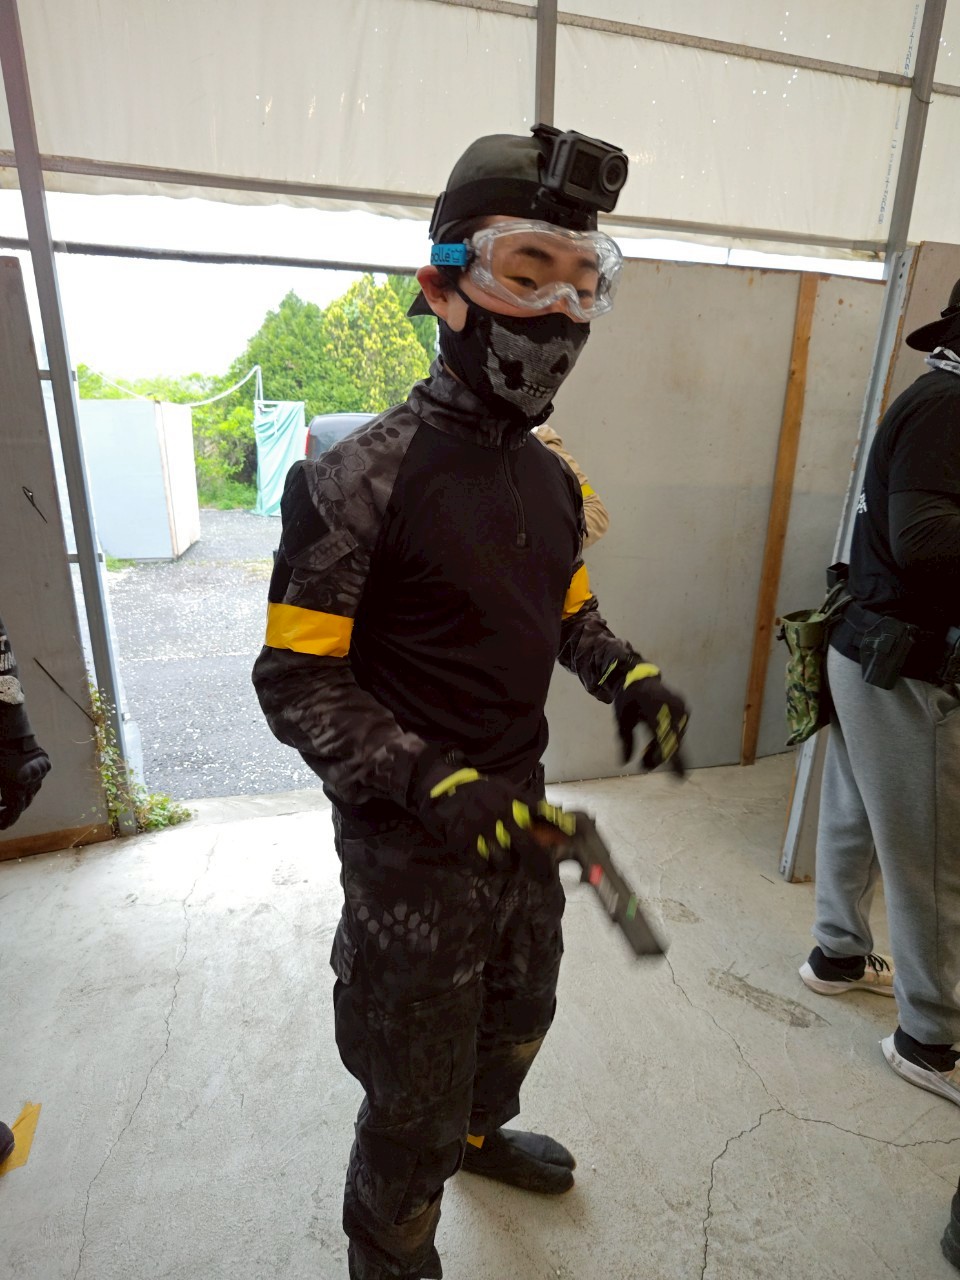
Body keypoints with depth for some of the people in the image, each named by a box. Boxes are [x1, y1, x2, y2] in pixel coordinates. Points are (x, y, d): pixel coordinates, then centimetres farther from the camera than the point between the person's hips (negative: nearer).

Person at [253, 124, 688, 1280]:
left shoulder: (552, 480, 3)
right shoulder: (361, 479, -20)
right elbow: (296, 680, -18)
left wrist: (627, 676, -7)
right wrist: (431, 784, -28)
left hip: (521, 811, 8)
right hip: (411, 840, -7)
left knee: (516, 1020, 31)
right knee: (415, 1101, 14)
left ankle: (482, 1132, 63)